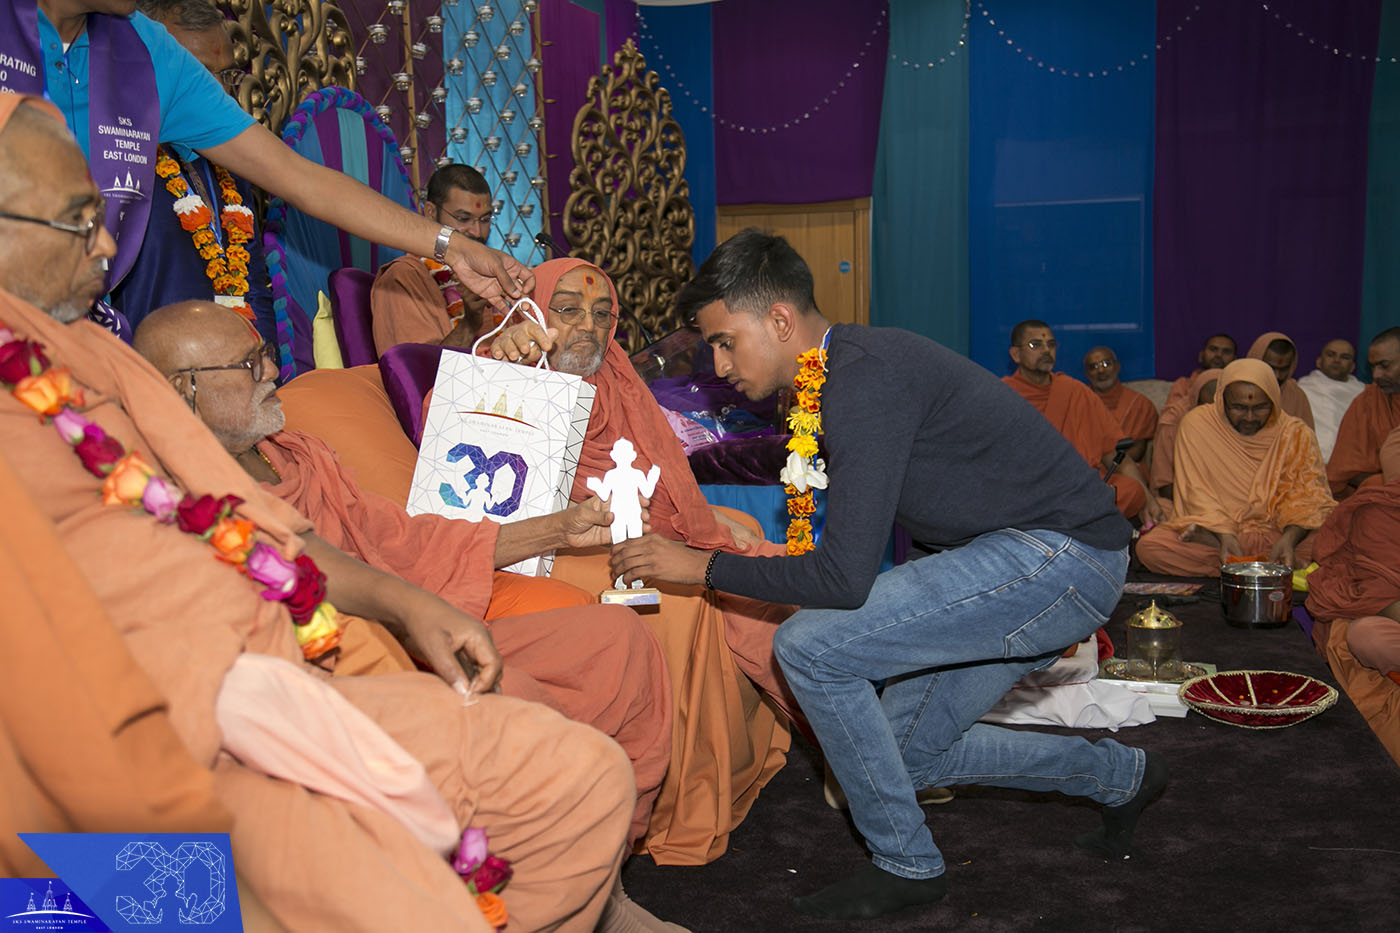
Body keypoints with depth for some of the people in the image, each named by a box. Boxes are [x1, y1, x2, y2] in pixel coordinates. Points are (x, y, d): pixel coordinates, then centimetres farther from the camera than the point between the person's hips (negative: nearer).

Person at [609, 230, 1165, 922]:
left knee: (811, 645, -18)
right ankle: (1120, 775, 33)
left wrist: (703, 567, -16)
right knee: (911, 750, 16)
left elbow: (845, 578, -26)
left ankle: (905, 865, 1)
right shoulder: (841, 372, 9)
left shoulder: (864, 378, -22)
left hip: (1060, 555, -10)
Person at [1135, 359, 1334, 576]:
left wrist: (1289, 539, -25)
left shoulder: (1296, 434, 1)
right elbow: (1198, 494, -6)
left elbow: (1307, 497, -4)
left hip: (1273, 532, 1)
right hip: (1213, 526, 0)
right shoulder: (1197, 424, -3)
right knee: (1149, 546, -30)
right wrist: (1225, 535, -23)